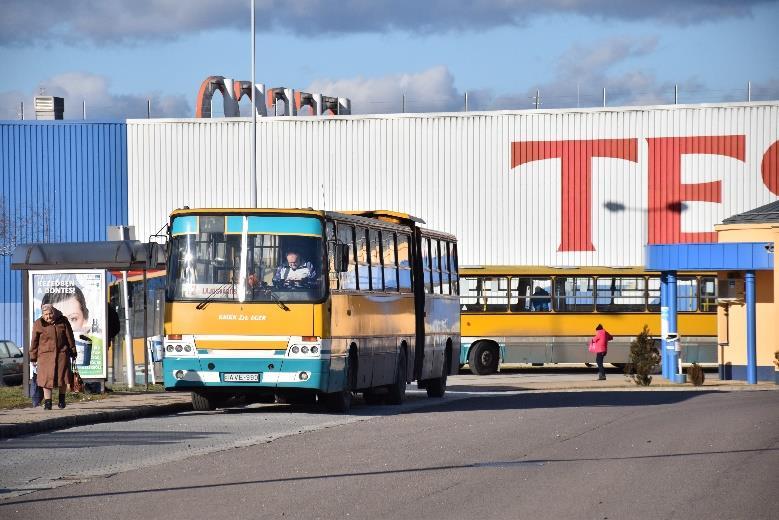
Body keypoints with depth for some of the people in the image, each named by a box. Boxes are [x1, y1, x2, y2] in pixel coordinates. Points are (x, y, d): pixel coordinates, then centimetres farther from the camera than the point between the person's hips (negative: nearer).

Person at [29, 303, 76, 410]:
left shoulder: (63, 321, 0)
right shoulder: (38, 324, -3)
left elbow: (70, 338, 8)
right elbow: (34, 342, 3)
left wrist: (73, 352, 9)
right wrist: (33, 358, 4)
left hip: (62, 353, 1)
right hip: (45, 355, -1)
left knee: (63, 376, 3)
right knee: (47, 378, -7)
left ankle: (62, 399, 23)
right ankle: (47, 403, -2)